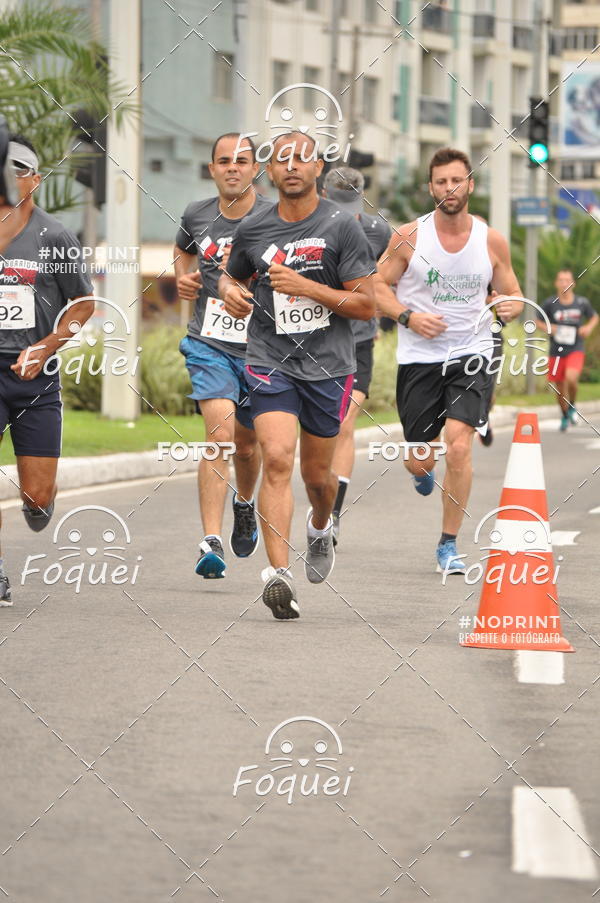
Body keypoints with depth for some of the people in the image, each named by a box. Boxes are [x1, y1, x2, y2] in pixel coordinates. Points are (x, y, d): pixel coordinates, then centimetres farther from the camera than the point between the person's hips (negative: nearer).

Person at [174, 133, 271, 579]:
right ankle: (211, 544, -23)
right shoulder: (197, 215, 4)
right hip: (209, 345, 0)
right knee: (220, 431, -19)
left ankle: (245, 505, 48)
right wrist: (183, 277, 6)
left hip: (260, 347, 0)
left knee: (246, 444, 13)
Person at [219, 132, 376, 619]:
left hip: (329, 365, -1)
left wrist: (305, 286, -17)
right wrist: (230, 291, -1)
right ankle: (279, 572, -24)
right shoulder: (252, 230, 4)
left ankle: (320, 526, 48)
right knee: (277, 459, -19)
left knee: (317, 474, 12)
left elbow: (366, 305, -7)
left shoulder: (341, 227, -6)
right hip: (270, 361, 1)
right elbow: (232, 276, 24)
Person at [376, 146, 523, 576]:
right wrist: (407, 316, -14)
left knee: (459, 448, -18)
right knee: (420, 461, 4)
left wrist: (511, 307, -14)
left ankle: (449, 544, -3)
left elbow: (512, 294, 10)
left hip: (470, 356, 0)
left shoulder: (492, 241, 0)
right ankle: (421, 469, 46)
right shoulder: (409, 236, -4)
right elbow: (377, 285, 4)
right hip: (419, 358, 0)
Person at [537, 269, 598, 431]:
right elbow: (538, 321, 6)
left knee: (571, 378, -27)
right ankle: (565, 416, 36)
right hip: (556, 352, 1)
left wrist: (589, 327, -5)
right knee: (560, 389, 9)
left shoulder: (582, 303, -3)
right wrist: (547, 328, -14)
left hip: (576, 350, -1)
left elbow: (594, 317, 15)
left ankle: (572, 407, 2)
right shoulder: (550, 303, -6)